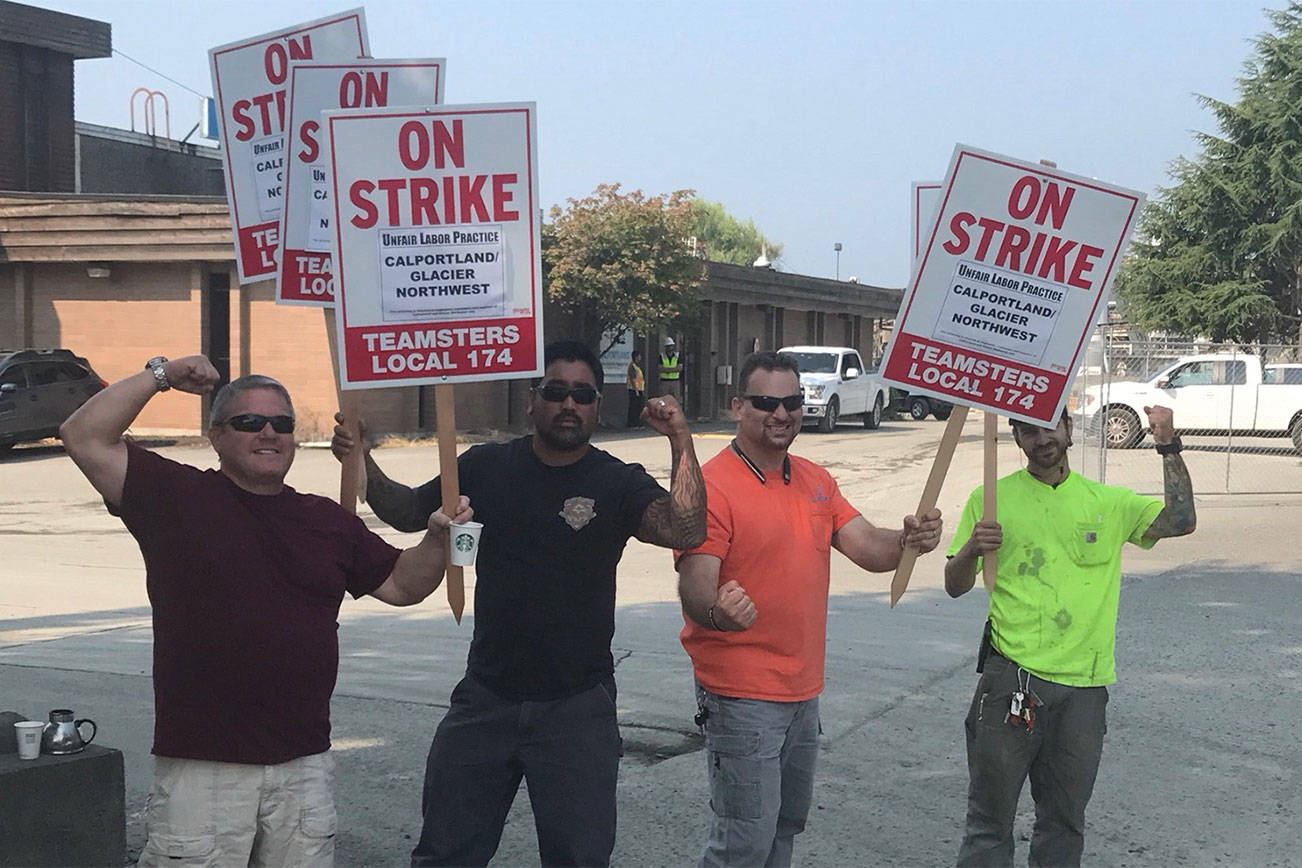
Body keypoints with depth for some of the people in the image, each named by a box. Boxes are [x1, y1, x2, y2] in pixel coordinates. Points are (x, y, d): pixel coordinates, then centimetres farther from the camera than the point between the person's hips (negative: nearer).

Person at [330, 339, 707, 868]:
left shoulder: (617, 483, -4)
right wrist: (364, 467, -5)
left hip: (576, 705, -2)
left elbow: (685, 531, -20)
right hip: (486, 698, 2)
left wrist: (681, 441, -28)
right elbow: (408, 512, 12)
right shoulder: (488, 467, 4)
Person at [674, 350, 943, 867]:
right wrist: (718, 612, -45)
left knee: (787, 825, 19)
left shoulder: (816, 482, 9)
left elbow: (868, 548, 1)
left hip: (803, 690, 8)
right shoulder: (714, 486, -14)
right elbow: (695, 586, -22)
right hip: (742, 697, -8)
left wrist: (909, 541, -21)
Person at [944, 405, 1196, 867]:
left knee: (1065, 821, 13)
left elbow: (1180, 521, -2)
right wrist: (970, 549, -16)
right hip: (1011, 677, -2)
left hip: (1084, 686, 2)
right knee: (989, 819, 1)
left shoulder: (1108, 502, 10)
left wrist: (1169, 447, -8)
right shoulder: (991, 499, 4)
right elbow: (955, 587, 5)